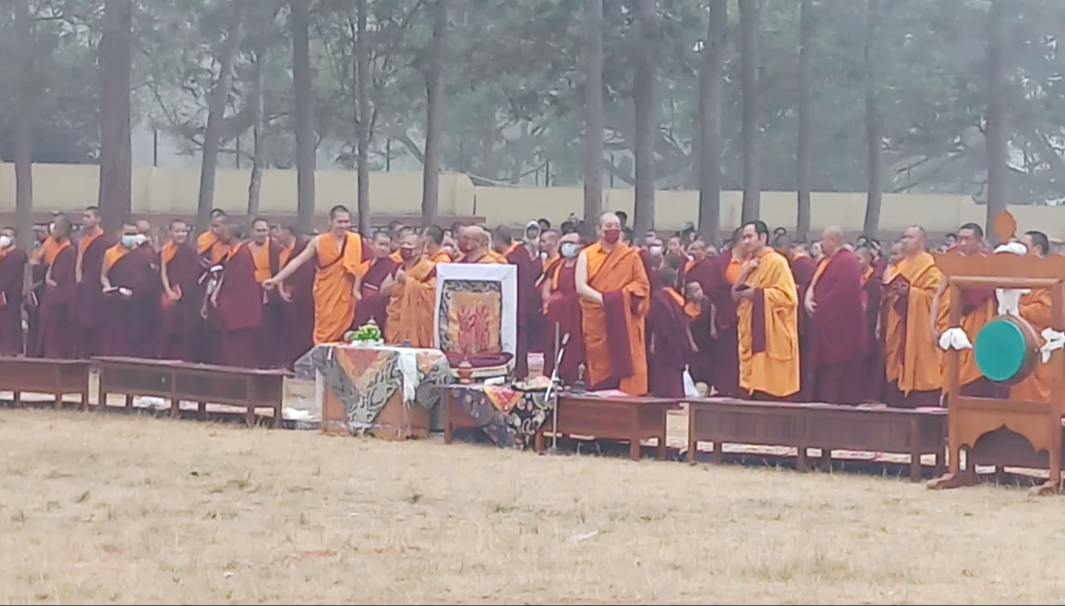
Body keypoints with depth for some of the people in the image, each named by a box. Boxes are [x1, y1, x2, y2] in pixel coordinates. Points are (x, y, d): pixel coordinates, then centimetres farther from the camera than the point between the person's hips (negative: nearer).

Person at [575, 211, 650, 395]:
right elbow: (581, 286, -4)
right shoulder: (586, 255, 6)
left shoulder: (631, 256, 8)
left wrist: (622, 296, -14)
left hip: (626, 321, 0)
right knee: (601, 367, -2)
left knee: (627, 364, -7)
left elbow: (642, 283, 5)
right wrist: (604, 299, -17)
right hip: (597, 321, 0)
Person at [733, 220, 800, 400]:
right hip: (751, 334, 8)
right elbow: (735, 296, 13)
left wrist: (757, 293, -18)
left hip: (771, 336, -8)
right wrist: (744, 274, -3)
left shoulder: (777, 262, -9)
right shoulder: (748, 264, 17)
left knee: (769, 387, -10)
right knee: (754, 383, 6)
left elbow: (787, 296, -15)